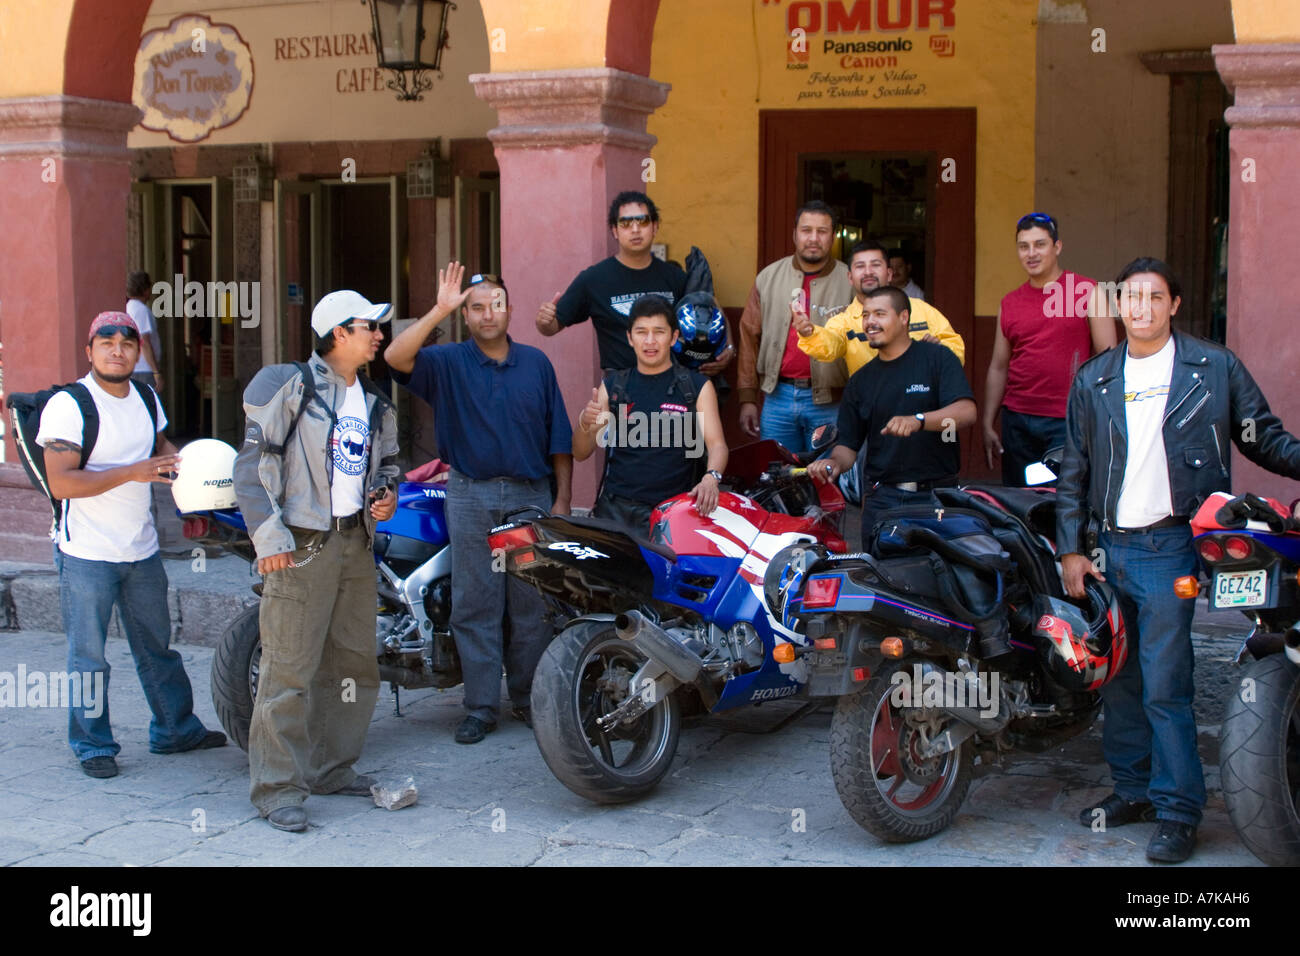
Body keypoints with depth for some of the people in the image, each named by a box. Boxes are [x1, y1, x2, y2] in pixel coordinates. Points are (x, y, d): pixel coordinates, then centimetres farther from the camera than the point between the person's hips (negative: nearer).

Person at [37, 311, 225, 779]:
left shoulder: (146, 398, 8)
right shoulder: (68, 405, -14)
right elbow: (61, 482, -21)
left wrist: (177, 459, 7)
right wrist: (131, 472, -26)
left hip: (142, 550, 7)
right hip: (87, 554, -6)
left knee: (157, 646, 17)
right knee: (89, 657, 2)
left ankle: (174, 729, 29)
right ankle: (93, 745, 14)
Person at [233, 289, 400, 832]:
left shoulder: (374, 404, 17)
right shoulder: (291, 387, -5)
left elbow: (387, 461, 31)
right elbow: (252, 462, -9)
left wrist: (388, 494, 7)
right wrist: (268, 535, -17)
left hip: (356, 542, 8)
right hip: (302, 544, -7)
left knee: (354, 664, 12)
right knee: (290, 669, -8)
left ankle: (332, 768, 26)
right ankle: (277, 787, -3)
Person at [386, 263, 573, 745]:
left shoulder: (536, 363, 9)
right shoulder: (448, 362, 2)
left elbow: (559, 437, 9)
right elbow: (396, 357, -18)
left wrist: (562, 499, 3)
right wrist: (440, 310, -23)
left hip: (532, 494, 2)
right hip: (472, 497, -1)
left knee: (533, 605, 6)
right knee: (474, 605, 1)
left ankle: (529, 698, 18)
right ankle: (480, 706, 9)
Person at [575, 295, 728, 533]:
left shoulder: (698, 386, 9)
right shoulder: (612, 385, 15)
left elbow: (717, 444, -2)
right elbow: (581, 453, 13)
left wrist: (711, 478, -23)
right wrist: (585, 424, -9)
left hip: (672, 512, -1)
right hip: (615, 509, 2)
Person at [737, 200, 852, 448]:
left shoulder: (850, 282, -1)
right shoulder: (769, 278, 7)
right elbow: (750, 337, 8)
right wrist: (747, 399, 3)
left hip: (829, 402, -2)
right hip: (778, 397, 2)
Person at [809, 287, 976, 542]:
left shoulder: (937, 358, 2)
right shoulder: (861, 380, 16)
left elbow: (966, 411, -13)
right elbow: (848, 443, 14)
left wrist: (918, 421, -29)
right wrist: (835, 463, -9)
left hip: (935, 495, -3)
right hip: (881, 499, 4)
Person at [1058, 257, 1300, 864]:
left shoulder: (1215, 369, 4)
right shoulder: (1092, 381, 12)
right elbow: (1074, 472, 15)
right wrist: (1071, 549, 9)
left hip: (1171, 547, -4)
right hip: (1108, 547, 4)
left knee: (1164, 683, -9)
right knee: (1118, 678, 10)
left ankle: (1178, 811, 0)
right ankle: (1133, 790, 23)